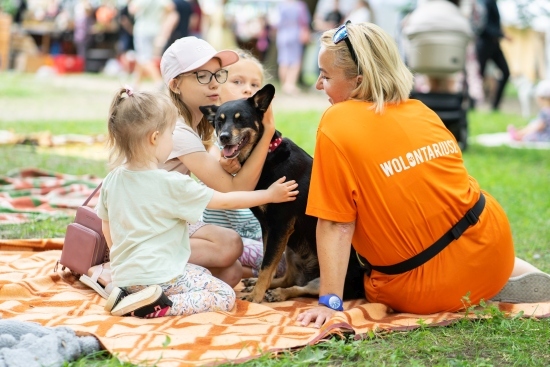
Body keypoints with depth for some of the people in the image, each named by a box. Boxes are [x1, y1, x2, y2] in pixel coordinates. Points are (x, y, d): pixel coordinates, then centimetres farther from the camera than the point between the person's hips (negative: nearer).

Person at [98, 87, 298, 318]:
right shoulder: (171, 185, -16)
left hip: (122, 275, 7)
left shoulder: (111, 181, 0)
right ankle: (159, 307, -15)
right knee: (225, 296, 6)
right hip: (161, 276, -7)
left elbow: (107, 230, 12)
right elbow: (225, 201, -6)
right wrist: (269, 195, 8)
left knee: (202, 275, 25)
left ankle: (126, 296, 6)